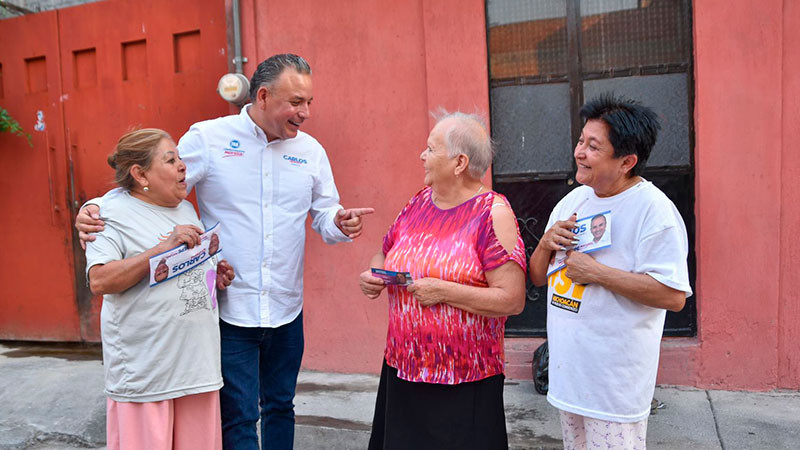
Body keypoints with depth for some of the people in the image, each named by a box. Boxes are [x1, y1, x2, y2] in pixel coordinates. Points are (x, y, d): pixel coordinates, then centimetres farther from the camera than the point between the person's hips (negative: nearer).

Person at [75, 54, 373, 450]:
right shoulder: (207, 138, -6)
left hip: (286, 311, 4)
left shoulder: (310, 150, 5)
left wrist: (341, 223, -12)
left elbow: (324, 215, 11)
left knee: (280, 406, 18)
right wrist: (95, 209, -17)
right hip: (228, 309, -4)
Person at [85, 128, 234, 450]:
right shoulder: (113, 214, -6)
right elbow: (99, 281, -19)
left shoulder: (186, 210, 15)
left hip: (197, 361, 6)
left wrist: (216, 276, 7)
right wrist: (165, 248, -23)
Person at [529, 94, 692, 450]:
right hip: (566, 370, 7)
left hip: (615, 380, -7)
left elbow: (673, 296, -23)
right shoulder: (572, 201, 7)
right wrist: (546, 243, -9)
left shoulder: (653, 209, -16)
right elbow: (537, 277, 12)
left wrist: (595, 272, -23)